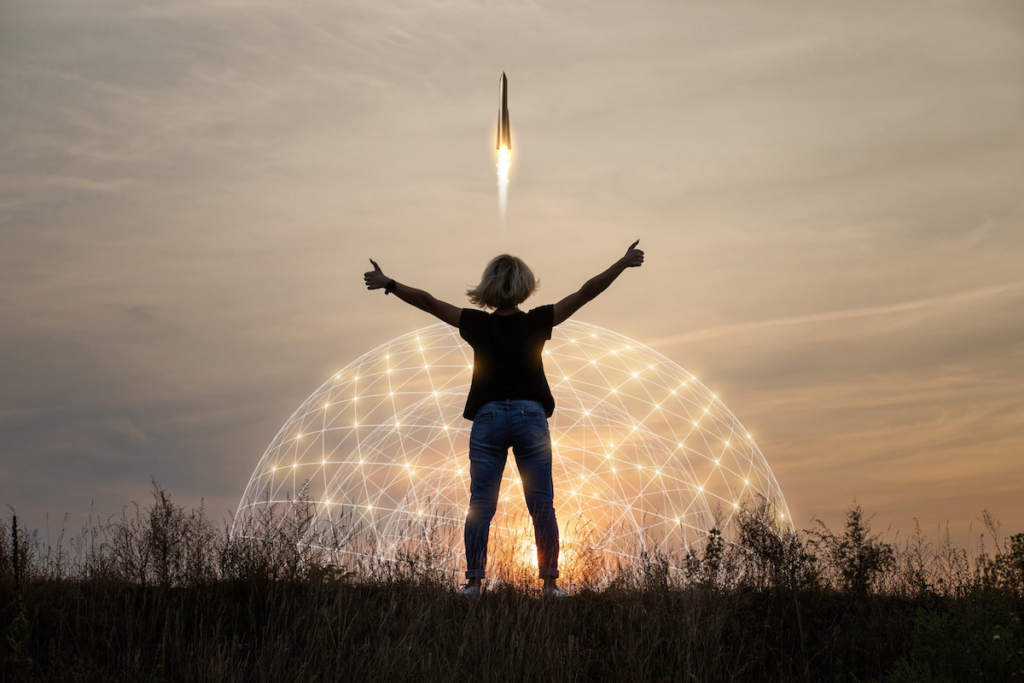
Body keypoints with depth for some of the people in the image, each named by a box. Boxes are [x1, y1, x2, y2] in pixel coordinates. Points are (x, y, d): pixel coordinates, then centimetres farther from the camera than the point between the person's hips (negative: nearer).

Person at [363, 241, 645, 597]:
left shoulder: (478, 325, -3)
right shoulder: (536, 323, -4)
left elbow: (427, 301, 0)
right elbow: (585, 293, -3)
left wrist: (388, 284, 9)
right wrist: (624, 262, 1)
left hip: (489, 418, 0)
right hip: (530, 416, 0)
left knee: (480, 505, 5)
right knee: (542, 505, 5)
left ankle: (474, 581, 3)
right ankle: (550, 582, 5)